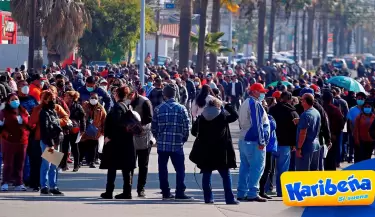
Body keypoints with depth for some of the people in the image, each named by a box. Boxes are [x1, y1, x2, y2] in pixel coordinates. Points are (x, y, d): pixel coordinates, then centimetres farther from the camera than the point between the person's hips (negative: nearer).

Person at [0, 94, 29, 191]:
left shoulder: (24, 112, 13)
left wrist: (27, 133, 4)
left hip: (22, 141, 4)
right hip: (9, 141, -4)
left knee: (20, 163, 6)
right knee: (8, 163, -4)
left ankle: (19, 183, 12)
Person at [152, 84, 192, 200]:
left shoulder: (158, 109, 0)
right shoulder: (181, 109, -4)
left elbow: (153, 127, 2)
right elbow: (186, 127, -5)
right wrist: (183, 139, 11)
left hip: (162, 144, 2)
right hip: (177, 145, -2)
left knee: (163, 169, 9)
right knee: (180, 169, 3)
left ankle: (165, 192, 10)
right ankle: (180, 193, -4)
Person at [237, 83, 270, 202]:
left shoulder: (245, 103, 18)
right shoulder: (255, 104, -12)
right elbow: (257, 124, -18)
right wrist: (261, 141, -17)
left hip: (243, 140, 10)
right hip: (253, 141, -10)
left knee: (245, 166, 12)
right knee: (257, 167, -8)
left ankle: (241, 193, 13)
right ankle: (252, 193, -11)